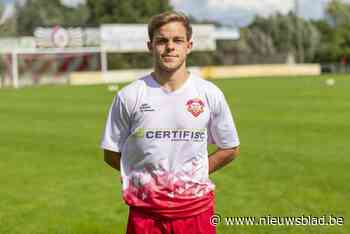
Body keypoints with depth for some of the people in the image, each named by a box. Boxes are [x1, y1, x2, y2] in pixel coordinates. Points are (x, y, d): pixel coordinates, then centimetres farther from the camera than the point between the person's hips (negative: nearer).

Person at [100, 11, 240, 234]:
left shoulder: (210, 94, 0)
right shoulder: (129, 96, -2)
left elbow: (230, 149, 10)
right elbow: (112, 154, 5)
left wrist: (194, 174, 2)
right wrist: (149, 176, -2)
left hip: (196, 209, 1)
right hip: (145, 213, 0)